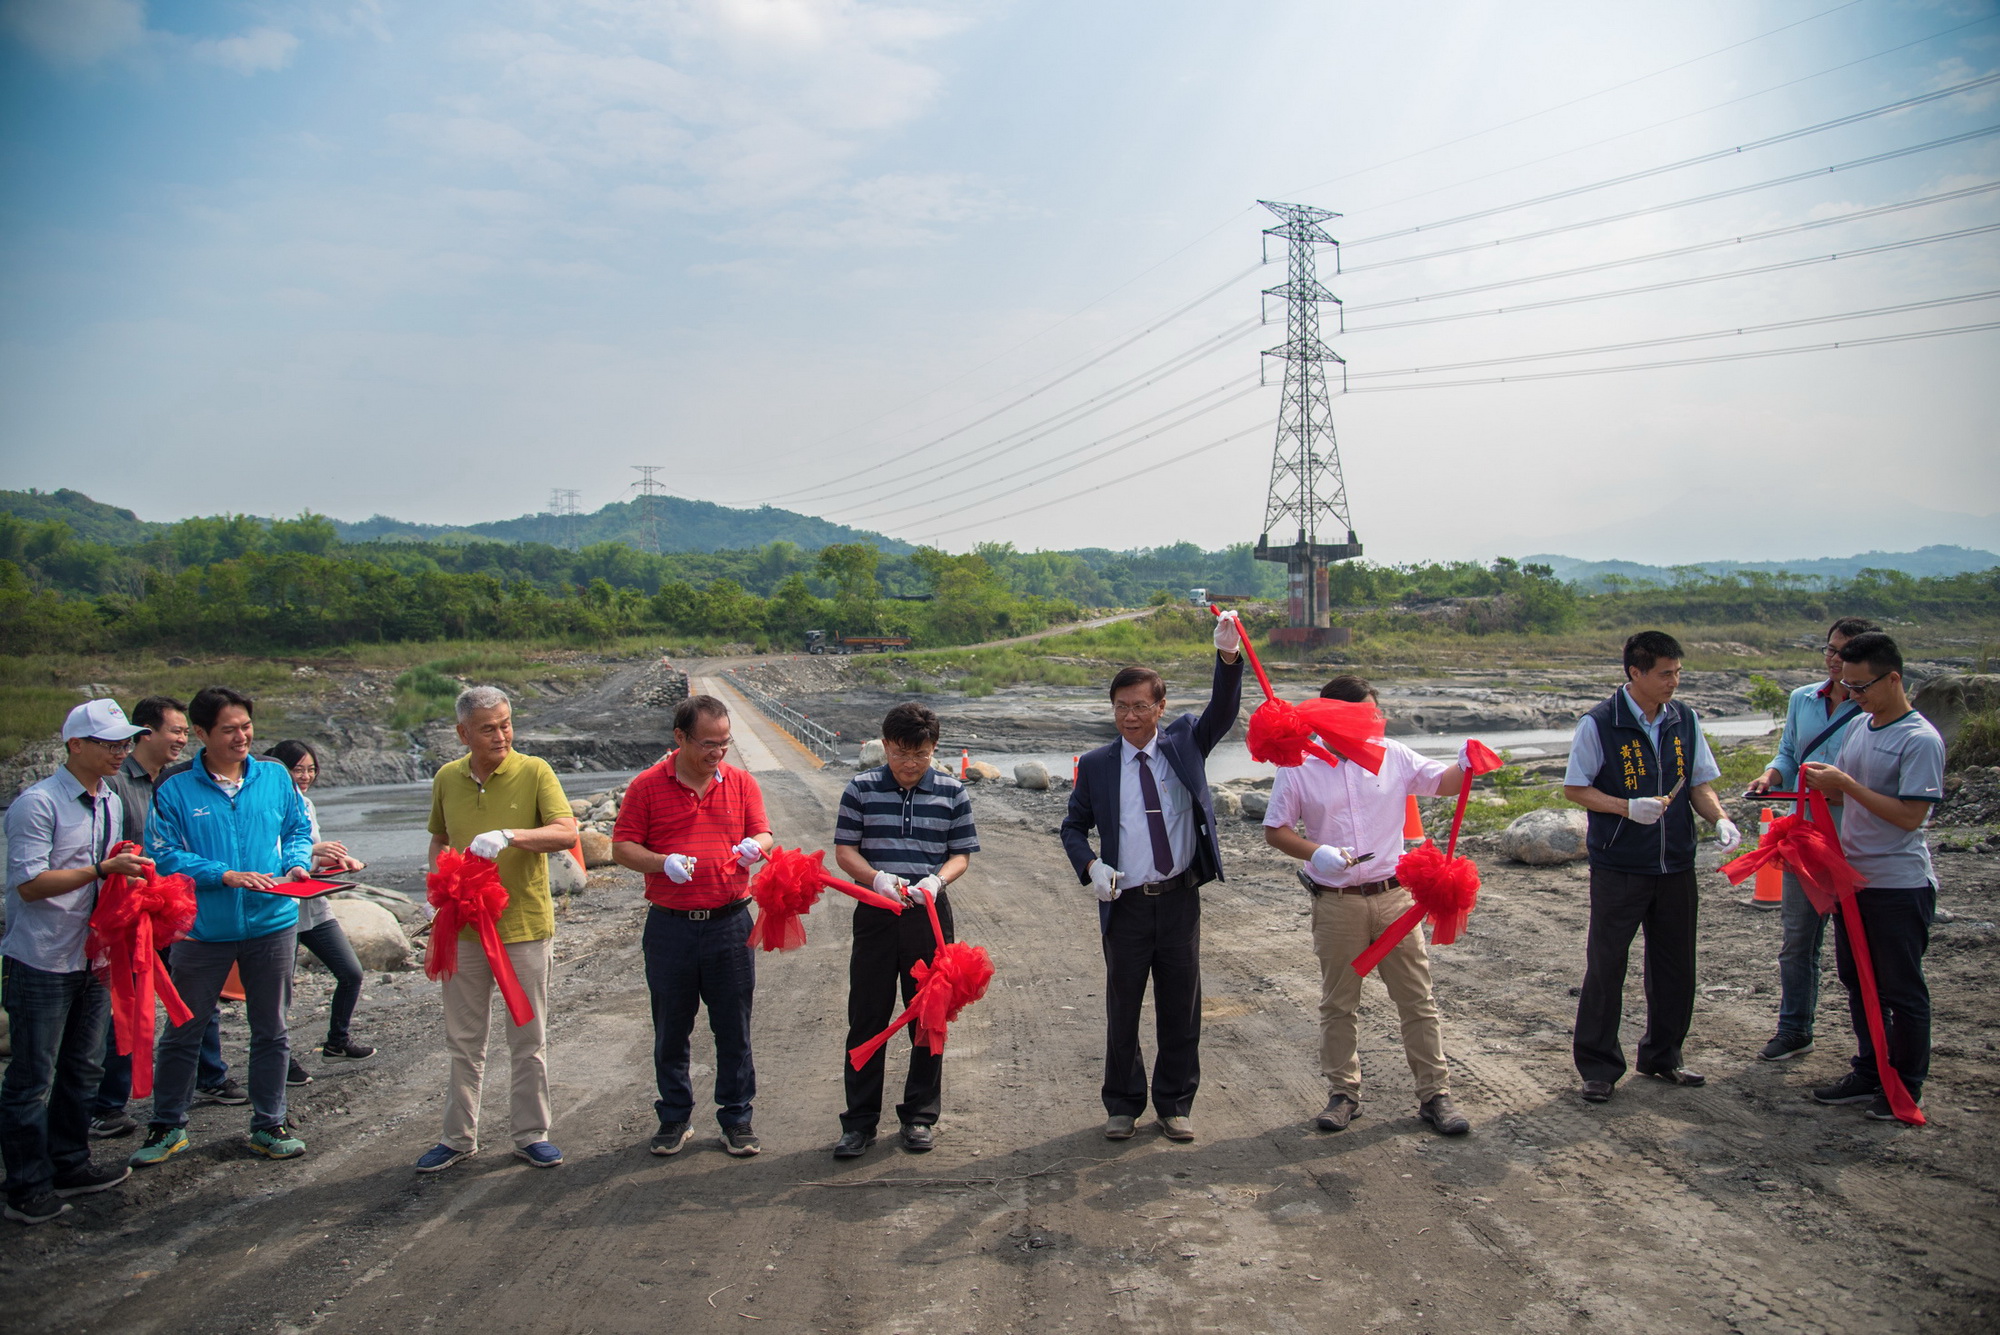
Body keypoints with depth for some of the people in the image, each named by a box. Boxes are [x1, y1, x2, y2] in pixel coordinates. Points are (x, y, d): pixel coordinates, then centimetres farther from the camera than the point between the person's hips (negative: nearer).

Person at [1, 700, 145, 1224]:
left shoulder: (111, 803, 10)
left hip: (94, 957, 8)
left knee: (83, 1068, 17)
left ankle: (69, 1165, 30)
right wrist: (103, 869, -24)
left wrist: (127, 869, 1)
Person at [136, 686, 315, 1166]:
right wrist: (225, 876, -21)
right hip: (202, 927, -2)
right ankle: (168, 1126, 29)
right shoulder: (175, 788, -8)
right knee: (183, 1033, 12)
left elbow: (298, 830, 10)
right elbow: (164, 855, -11)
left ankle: (268, 1125, 26)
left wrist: (297, 864, -9)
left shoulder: (275, 777, 1)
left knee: (270, 1032, 12)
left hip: (272, 924, 2)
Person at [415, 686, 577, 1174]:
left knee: (529, 1038, 9)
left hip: (525, 924, -3)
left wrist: (508, 835, -33)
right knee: (464, 1040, 13)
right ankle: (458, 1137, 27)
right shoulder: (447, 779, 3)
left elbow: (567, 833, -20)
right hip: (463, 927, 3)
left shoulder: (534, 772, -9)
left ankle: (530, 1134, 22)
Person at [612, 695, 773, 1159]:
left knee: (734, 1030, 6)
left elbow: (762, 833, 7)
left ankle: (737, 1120, 20)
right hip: (670, 926, -1)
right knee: (670, 1031, 11)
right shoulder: (647, 786, -1)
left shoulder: (740, 782, 6)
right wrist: (663, 862, -19)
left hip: (729, 924, 1)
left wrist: (754, 846, -17)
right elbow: (622, 846, -1)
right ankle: (674, 1118, 27)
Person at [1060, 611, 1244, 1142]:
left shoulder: (1185, 743, 2)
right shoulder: (1096, 766, 1)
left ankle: (1175, 1103, 27)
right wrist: (1091, 865, -12)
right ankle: (1123, 1104, 27)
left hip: (1180, 899, 1)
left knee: (1181, 1007, 10)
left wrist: (1228, 657, -30)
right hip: (1126, 903, 0)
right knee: (1123, 1008, 10)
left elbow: (1222, 713, -14)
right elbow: (1074, 825, 8)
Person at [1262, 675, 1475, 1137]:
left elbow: (1441, 782, 10)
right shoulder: (1299, 767, -4)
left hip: (1393, 895, 2)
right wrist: (1315, 852, -17)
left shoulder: (1393, 755, 2)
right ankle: (1344, 1093, 24)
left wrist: (1464, 768, -13)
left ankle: (1435, 1094, 17)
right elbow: (1275, 830, 0)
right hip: (1335, 903, -1)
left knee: (1417, 999, 5)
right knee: (1338, 1004, 10)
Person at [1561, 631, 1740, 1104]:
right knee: (1605, 967, 2)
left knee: (1674, 966, 13)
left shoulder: (1685, 721, 4)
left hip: (1675, 866, 5)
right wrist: (1629, 808, -20)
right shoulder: (1599, 724, -11)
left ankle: (1662, 1056, 31)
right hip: (1619, 867, -5)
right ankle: (1598, 1067, 14)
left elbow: (1700, 783, 10)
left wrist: (1719, 818, -9)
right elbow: (1575, 788, -7)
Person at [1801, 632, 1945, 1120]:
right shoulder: (1859, 727, 8)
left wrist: (1846, 783, -21)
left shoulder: (1921, 740, -16)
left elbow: (1910, 815, -21)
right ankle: (1870, 1072, 30)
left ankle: (1907, 1087, 18)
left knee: (1902, 990, 5)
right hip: (1852, 877, 8)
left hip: (1899, 886, -8)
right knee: (1858, 983, 17)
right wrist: (1822, 780, -4)